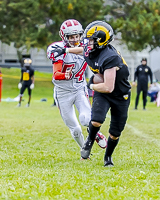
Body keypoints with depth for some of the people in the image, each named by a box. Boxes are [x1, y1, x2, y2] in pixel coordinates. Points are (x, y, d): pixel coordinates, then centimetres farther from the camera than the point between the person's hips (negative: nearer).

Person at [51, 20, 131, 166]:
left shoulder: (109, 58, -34)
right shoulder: (93, 51, -10)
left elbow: (108, 88, -34)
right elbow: (84, 50, 20)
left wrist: (92, 86, -16)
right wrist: (65, 50, 27)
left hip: (120, 96, -4)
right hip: (102, 94, 4)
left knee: (115, 134, 5)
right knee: (96, 121, -22)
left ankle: (108, 157, 31)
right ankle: (89, 141, 9)